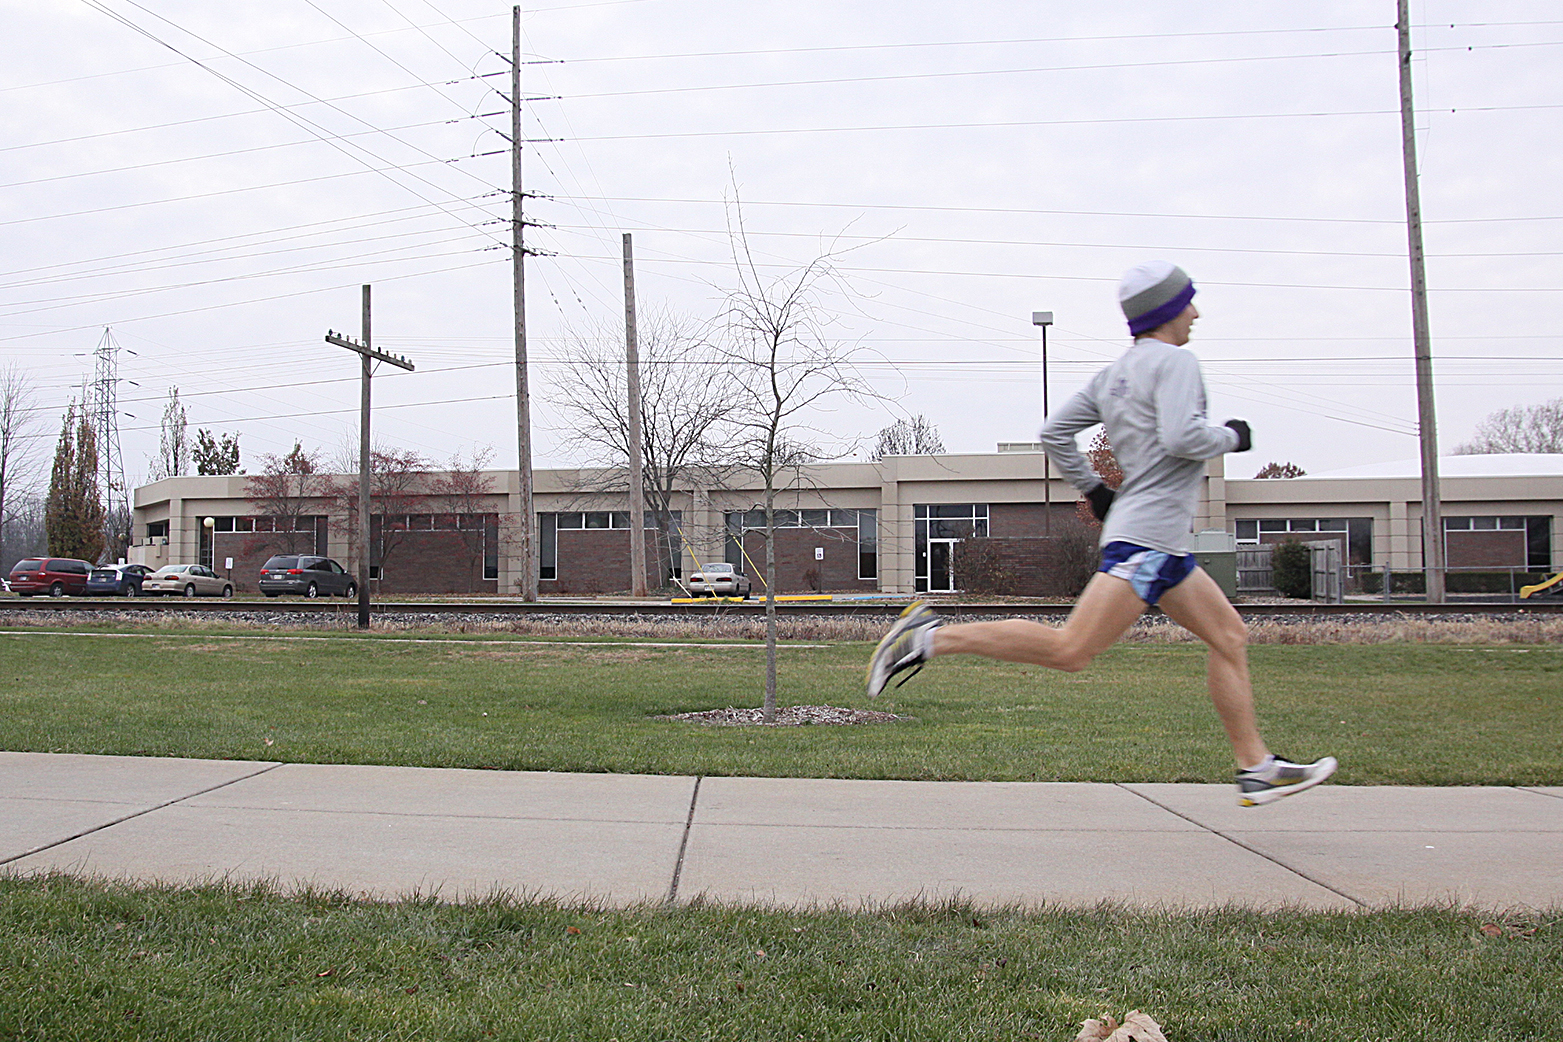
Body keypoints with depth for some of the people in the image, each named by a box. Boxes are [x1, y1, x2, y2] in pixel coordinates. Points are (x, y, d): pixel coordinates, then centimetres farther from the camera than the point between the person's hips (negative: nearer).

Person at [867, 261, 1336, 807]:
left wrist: (1093, 489, 24)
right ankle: (932, 637, -18)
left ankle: (1257, 768, 15)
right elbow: (1181, 437, -21)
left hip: (1164, 548, 10)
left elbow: (1055, 433, 18)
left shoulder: (1114, 372, 18)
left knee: (1230, 637, 13)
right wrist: (1231, 436, -3)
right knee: (1070, 649, -17)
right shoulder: (1174, 360, -6)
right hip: (1146, 538, -10)